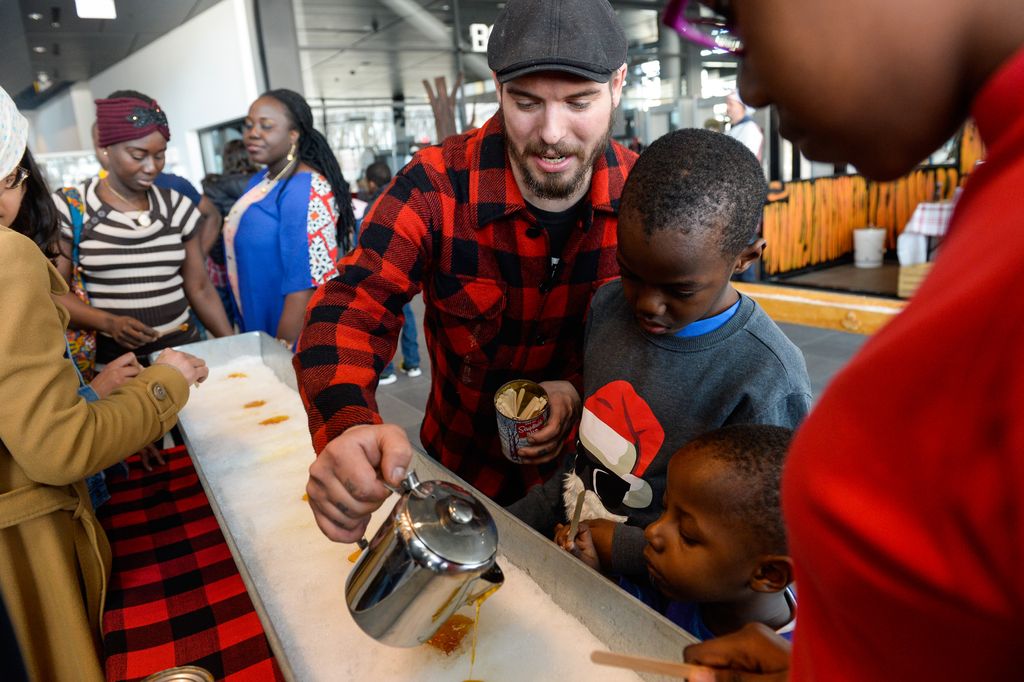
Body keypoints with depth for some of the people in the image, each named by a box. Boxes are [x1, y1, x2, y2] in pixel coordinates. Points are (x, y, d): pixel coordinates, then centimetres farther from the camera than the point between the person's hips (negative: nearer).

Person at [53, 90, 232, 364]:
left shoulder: (176, 206, 5)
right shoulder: (70, 207, -3)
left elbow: (199, 288, 6)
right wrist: (108, 322, -18)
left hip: (182, 347, 3)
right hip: (110, 357, -2)